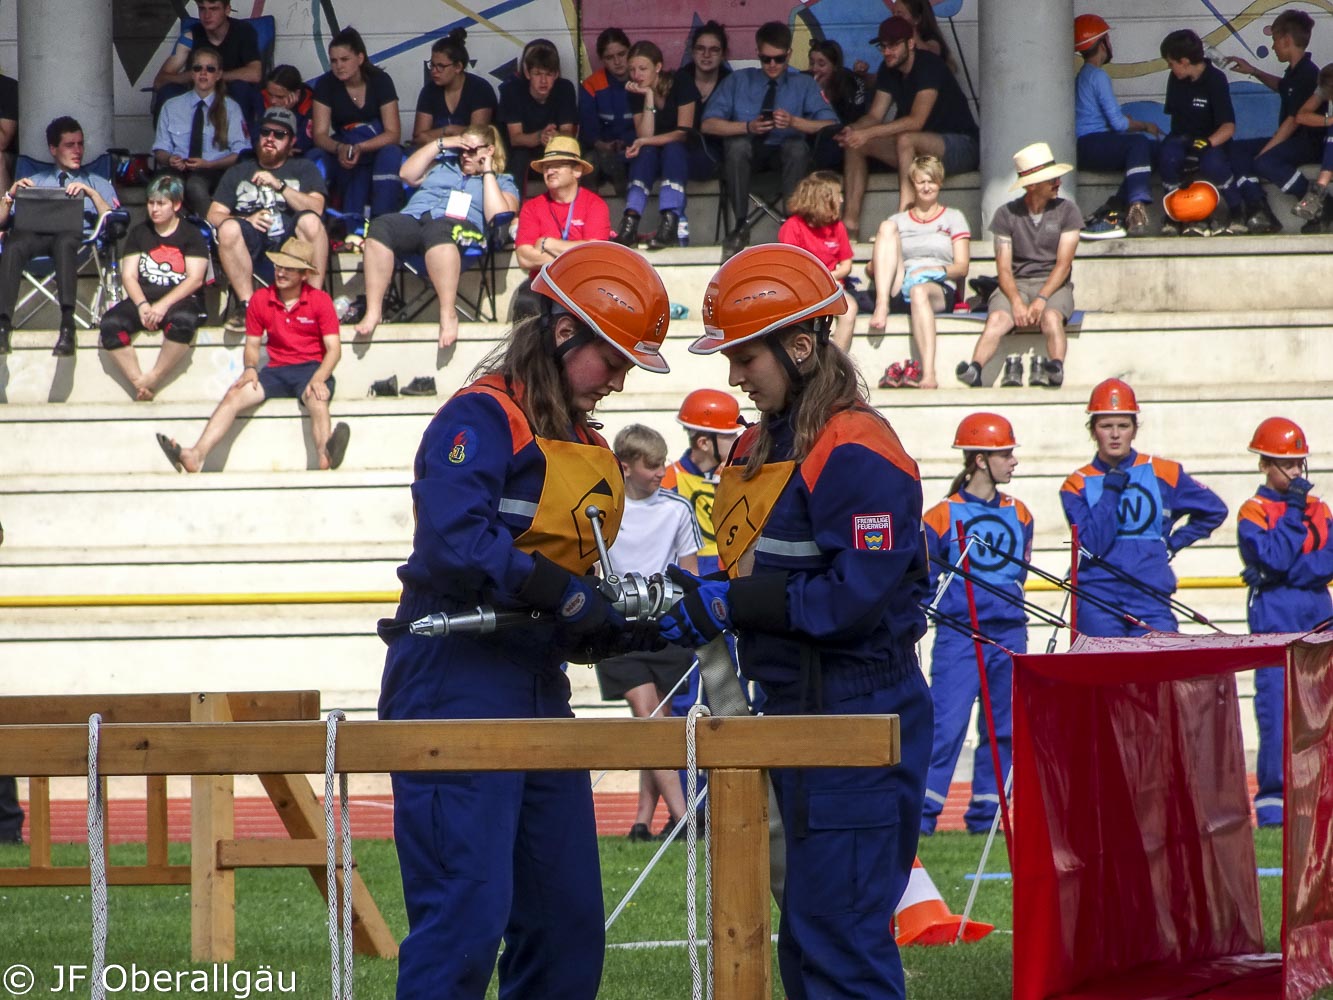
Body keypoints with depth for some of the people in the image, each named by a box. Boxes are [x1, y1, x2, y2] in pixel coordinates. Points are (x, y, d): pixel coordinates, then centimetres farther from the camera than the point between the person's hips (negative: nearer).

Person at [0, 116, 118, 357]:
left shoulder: (98, 183, 29)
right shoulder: (34, 182, 33)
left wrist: (92, 195, -4)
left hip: (77, 236, -1)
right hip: (36, 236, 1)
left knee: (64, 241, -41)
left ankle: (67, 325, -54)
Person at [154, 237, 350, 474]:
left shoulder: (320, 300, -3)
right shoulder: (260, 300, 6)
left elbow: (334, 349, -7)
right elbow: (252, 343, 14)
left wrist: (319, 379, -25)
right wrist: (250, 368, -9)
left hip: (311, 368, -3)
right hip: (276, 370, 3)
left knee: (317, 400, -37)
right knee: (235, 395, -21)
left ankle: (325, 456, -66)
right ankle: (196, 457, -37)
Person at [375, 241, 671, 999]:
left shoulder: (583, 444, 19)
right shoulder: (482, 419, -9)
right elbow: (456, 545, -24)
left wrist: (620, 621, 1)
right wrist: (567, 596, -21)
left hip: (540, 694, 9)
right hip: (460, 687, -9)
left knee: (569, 922, 10)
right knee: (467, 916, -14)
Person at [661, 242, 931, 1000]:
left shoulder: (855, 453, -15)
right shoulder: (764, 448, 14)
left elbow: (858, 596, -22)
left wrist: (731, 604, -20)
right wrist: (693, 606, -2)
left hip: (857, 718, -10)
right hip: (798, 711, 10)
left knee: (838, 937, -10)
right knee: (806, 937, 14)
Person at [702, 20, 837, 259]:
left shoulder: (804, 85, 7)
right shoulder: (738, 81, 8)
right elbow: (709, 125, -3)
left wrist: (794, 121, -24)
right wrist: (747, 127, -20)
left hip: (786, 156, 0)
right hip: (748, 154, 0)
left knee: (798, 146, -34)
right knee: (738, 144, -34)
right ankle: (740, 226, -29)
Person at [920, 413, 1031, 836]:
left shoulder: (1018, 514, 11)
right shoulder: (943, 516, -4)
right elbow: (925, 577, 1)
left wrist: (1012, 593, 10)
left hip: (1009, 634, 5)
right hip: (959, 636, -5)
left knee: (1002, 726, 7)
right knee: (947, 723, -11)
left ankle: (985, 812, 15)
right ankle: (922, 812, -6)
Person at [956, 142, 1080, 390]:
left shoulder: (1066, 211, 3)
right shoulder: (1007, 214, 4)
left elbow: (1063, 264, -4)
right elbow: (1004, 267, 0)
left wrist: (1041, 300, -18)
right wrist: (1016, 302, -19)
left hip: (1053, 285, 0)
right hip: (1017, 284, 0)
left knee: (1051, 317, -35)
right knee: (997, 319, -31)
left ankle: (1056, 369, -57)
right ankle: (974, 371, -52)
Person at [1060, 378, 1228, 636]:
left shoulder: (1163, 474, 8)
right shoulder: (1078, 486, 5)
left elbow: (1215, 510, 18)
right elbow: (1093, 545, -8)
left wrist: (1174, 542, 10)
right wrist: (1111, 490, -10)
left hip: (1151, 598, 1)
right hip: (1098, 600, -1)